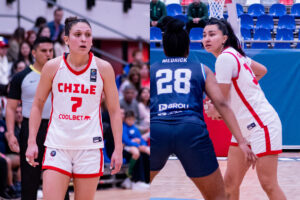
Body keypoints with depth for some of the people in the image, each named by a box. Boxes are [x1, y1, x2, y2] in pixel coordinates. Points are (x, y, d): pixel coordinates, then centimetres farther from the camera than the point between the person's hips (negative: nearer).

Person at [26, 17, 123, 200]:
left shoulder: (103, 68, -1)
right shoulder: (53, 67, 0)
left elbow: (114, 110, 4)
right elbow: (38, 104, 9)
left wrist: (118, 148, -1)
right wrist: (32, 142, 2)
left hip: (90, 146, 0)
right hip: (57, 145, 0)